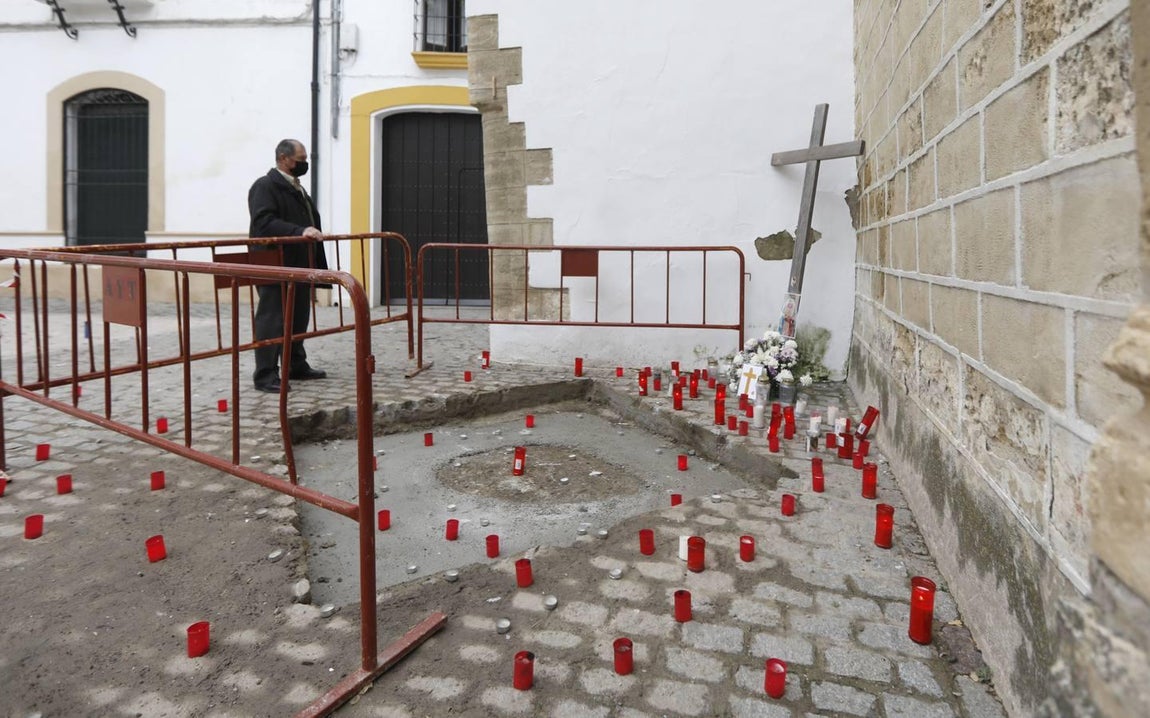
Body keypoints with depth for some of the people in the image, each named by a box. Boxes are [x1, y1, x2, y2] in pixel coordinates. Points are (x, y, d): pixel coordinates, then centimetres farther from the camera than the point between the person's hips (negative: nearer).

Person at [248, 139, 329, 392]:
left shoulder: (296, 188, 20)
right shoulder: (265, 186, -9)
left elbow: (309, 221, 28)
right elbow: (264, 223, -22)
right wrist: (300, 231, -30)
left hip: (299, 265, 9)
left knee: (298, 318, 15)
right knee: (272, 320, -6)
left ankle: (297, 366, 26)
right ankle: (266, 374, -2)